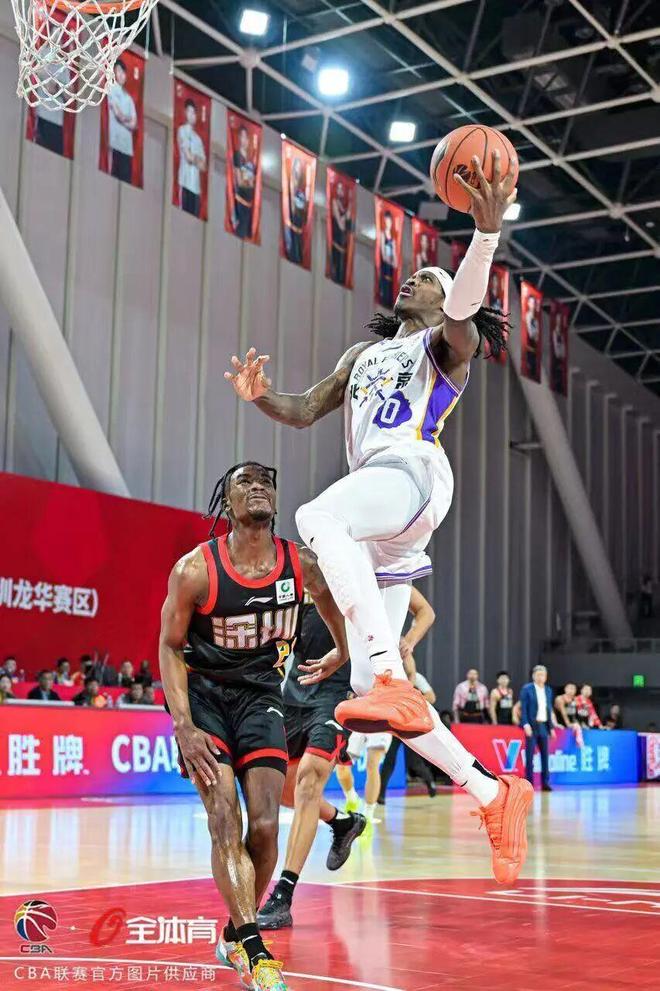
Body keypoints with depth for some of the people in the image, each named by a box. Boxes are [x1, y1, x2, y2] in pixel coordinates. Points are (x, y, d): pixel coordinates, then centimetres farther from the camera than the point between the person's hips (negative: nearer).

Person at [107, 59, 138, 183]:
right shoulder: (111, 89, 4)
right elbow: (118, 114, -8)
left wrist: (123, 119, -5)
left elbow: (134, 124, 9)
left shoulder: (129, 98, 20)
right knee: (116, 177, -10)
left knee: (127, 179, 1)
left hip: (128, 145, 6)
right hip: (116, 142, -6)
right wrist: (128, 120, 4)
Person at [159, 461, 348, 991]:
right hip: (203, 693, -2)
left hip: (260, 694, 3)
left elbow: (333, 600, 14)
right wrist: (184, 726, -16)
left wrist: (344, 653, 26)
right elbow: (170, 646, -8)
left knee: (265, 827, -3)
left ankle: (236, 933, 19)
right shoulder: (196, 569, -18)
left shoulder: (301, 565, -11)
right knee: (226, 822, -14)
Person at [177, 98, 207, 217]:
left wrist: (194, 159, -4)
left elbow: (203, 165, 13)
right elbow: (188, 156, -8)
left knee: (196, 216, 1)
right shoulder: (182, 130, 2)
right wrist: (198, 160, 8)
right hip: (186, 182, -7)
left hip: (197, 185, 7)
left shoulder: (198, 138, 21)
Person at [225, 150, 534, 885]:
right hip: (377, 503, 7)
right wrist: (260, 398, 7)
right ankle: (493, 795, 7)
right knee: (371, 687, 0)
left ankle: (394, 681, -46)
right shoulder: (364, 354, 33)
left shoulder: (446, 341, 13)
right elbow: (305, 412, 29)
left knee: (318, 518, -40)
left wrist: (486, 233, -28)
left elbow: (464, 308, -10)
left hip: (413, 474, -7)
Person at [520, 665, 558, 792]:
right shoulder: (526, 689, -3)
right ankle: (529, 783, 2)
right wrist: (526, 724, -17)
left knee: (545, 755, 5)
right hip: (532, 726, -5)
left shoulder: (548, 690, 13)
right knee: (530, 755, -3)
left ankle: (545, 782, 10)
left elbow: (549, 709, 15)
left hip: (544, 726, 5)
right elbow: (523, 708, -7)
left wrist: (552, 727, 10)